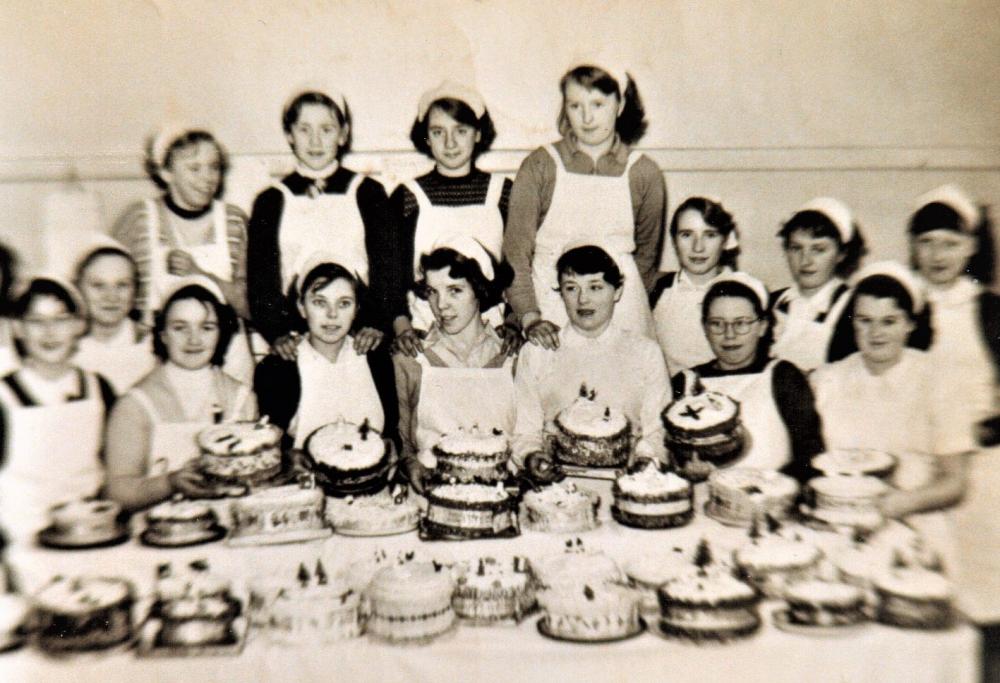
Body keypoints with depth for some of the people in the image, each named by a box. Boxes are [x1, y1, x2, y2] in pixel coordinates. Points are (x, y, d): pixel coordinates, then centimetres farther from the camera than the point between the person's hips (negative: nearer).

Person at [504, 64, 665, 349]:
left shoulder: (644, 173, 4)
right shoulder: (540, 165, 0)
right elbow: (515, 251, -4)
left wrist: (628, 307, 11)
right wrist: (530, 318, -13)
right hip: (549, 309, -1)